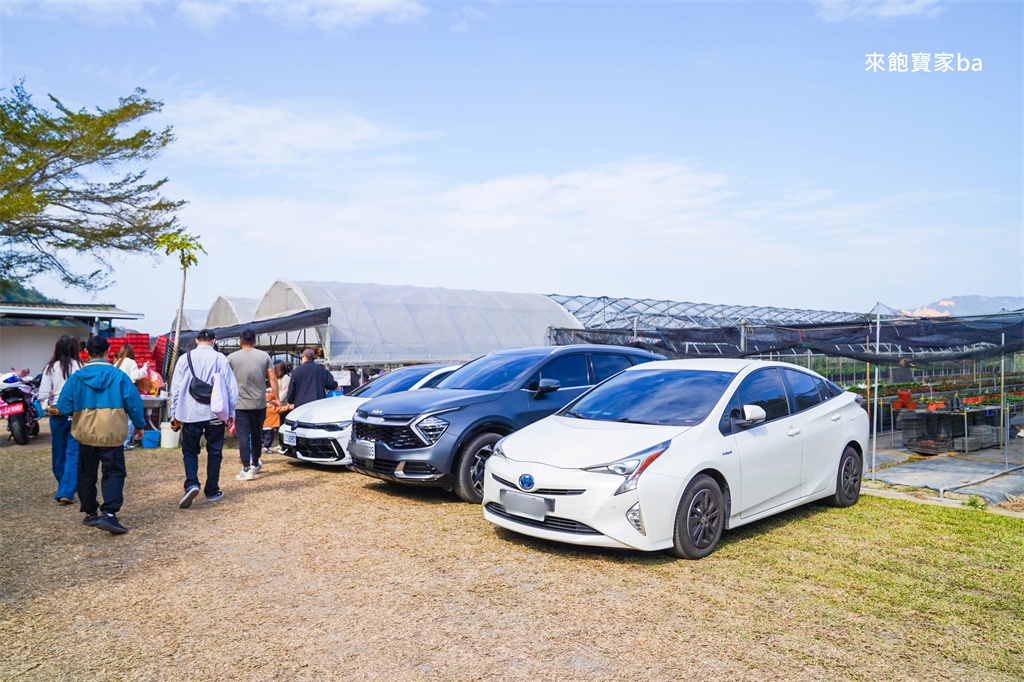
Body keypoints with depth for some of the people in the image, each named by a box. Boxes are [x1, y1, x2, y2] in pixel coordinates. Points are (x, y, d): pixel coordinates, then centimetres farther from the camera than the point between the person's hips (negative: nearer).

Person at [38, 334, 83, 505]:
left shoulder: (51, 368, 0)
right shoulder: (80, 367, -7)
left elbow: (43, 394, -5)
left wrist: (47, 407, 9)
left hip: (57, 414, 3)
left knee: (59, 453, 17)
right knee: (73, 454, 0)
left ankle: (63, 489, 32)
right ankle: (66, 492, -9)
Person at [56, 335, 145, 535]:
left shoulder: (77, 377, -2)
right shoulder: (119, 376, -7)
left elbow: (63, 407, -1)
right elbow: (134, 403, -4)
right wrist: (139, 425, 9)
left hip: (85, 434, 2)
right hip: (112, 434, -2)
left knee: (86, 474, 17)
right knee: (114, 473, 2)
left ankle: (90, 513, 25)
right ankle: (109, 513, -13)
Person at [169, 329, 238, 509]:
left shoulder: (185, 359, 1)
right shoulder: (220, 359, -3)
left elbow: (175, 388, 4)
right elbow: (231, 387, -1)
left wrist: (175, 415, 13)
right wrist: (231, 413, 10)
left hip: (190, 414, 1)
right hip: (215, 413, 0)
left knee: (189, 452, 12)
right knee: (214, 452, 12)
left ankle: (191, 484, -10)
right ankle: (212, 491, 18)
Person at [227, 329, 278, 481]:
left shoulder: (232, 358, -2)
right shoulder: (264, 356, 2)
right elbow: (272, 379, 1)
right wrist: (276, 398, 7)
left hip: (240, 404, -2)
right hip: (259, 404, 2)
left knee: (243, 436, -2)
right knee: (257, 434, 17)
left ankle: (247, 469, -8)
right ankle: (255, 463, 32)